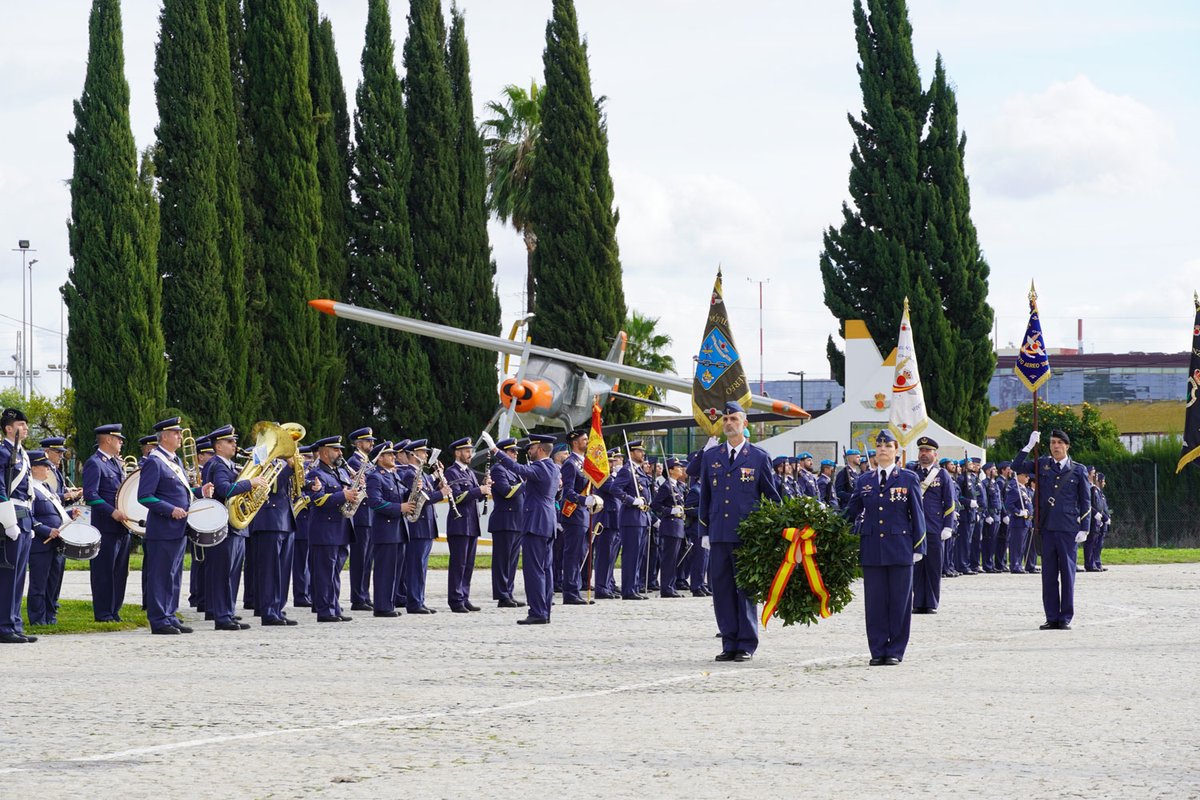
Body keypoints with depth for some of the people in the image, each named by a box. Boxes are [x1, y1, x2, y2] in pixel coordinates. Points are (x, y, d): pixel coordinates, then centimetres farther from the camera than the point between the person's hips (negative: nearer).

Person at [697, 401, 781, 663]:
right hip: (719, 534, 3)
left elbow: (772, 498, 8)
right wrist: (704, 532, 9)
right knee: (722, 590, 3)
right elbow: (705, 496, 15)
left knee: (746, 589, -1)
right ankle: (729, 643, 10)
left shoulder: (759, 458, 3)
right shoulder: (710, 456, 12)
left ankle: (747, 645, 4)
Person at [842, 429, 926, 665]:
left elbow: (917, 515, 3)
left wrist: (918, 547, -2)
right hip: (872, 549, 2)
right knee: (875, 601, 2)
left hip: (900, 548, -2)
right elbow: (851, 513, 13)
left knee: (899, 600, 0)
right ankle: (878, 651, 8)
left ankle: (895, 651, 7)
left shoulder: (909, 479, 4)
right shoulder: (864, 481, 11)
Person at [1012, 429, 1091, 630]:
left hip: (1068, 529, -2)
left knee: (1067, 573, 0)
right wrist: (1029, 446, -2)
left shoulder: (1078, 470, 5)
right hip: (1047, 527, 2)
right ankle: (1052, 617, 9)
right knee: (1049, 573, 4)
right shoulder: (1042, 465, 11)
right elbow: (1015, 467, 8)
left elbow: (1085, 501, 6)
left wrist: (1084, 529, -1)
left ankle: (1066, 618, 5)